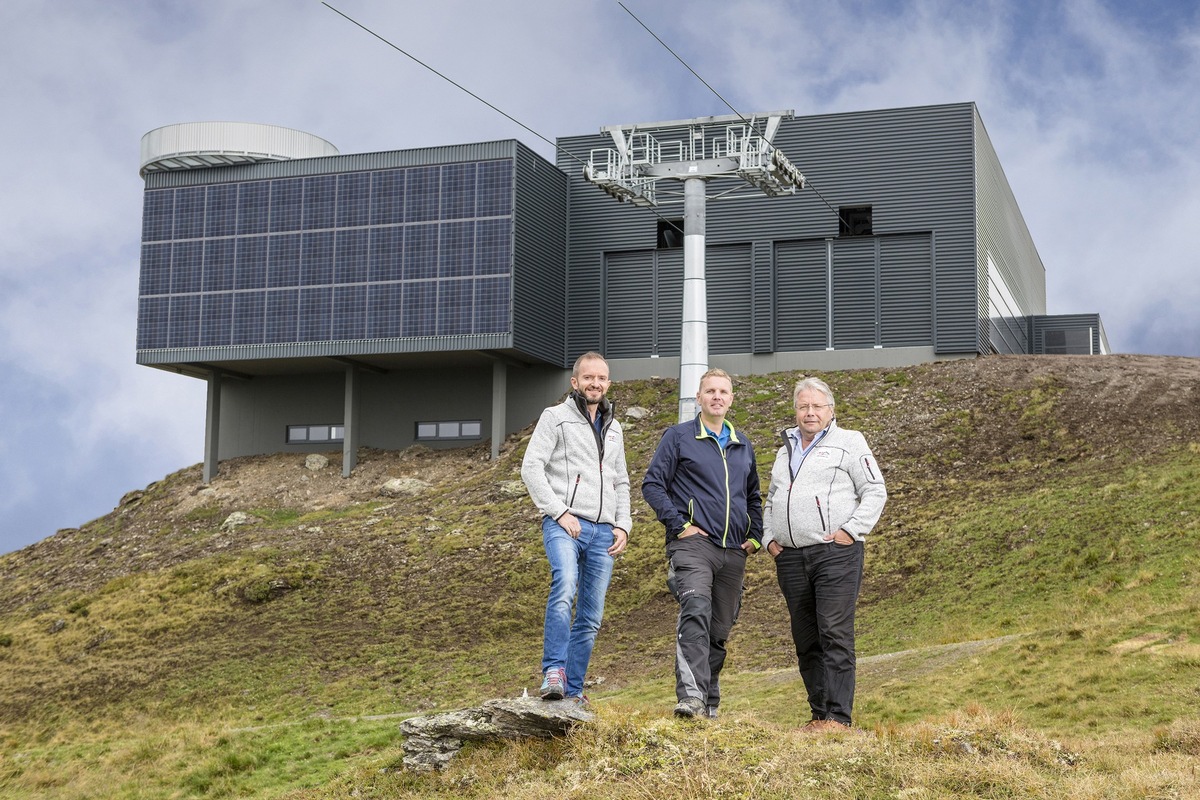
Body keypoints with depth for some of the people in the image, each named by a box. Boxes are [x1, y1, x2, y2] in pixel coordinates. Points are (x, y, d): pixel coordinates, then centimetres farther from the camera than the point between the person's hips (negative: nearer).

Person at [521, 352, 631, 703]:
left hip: (603, 532, 6)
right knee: (564, 586, -32)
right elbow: (531, 468, -4)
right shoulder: (556, 417, 5)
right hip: (564, 525, -6)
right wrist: (560, 512, -13)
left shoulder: (613, 428, 23)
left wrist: (623, 526, 11)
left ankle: (573, 691, 9)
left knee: (591, 618, 3)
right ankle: (553, 673, -34)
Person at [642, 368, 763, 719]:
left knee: (720, 629, 9)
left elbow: (753, 497, 29)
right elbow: (652, 484, -1)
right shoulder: (678, 436, 4)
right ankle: (691, 696, -35)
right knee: (696, 613, -26)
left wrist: (755, 537, 14)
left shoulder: (743, 446, 20)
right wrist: (679, 525, -11)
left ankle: (709, 704, 19)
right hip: (693, 543, -6)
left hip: (733, 551, 6)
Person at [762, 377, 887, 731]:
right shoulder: (785, 451, 22)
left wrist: (851, 530, -11)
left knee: (835, 635, -11)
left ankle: (838, 716, -10)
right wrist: (769, 538, 14)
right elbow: (771, 501, 30)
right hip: (790, 557, 6)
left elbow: (875, 492, -1)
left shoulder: (849, 443, 4)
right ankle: (819, 713, 13)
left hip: (835, 553, -6)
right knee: (805, 641, 6)